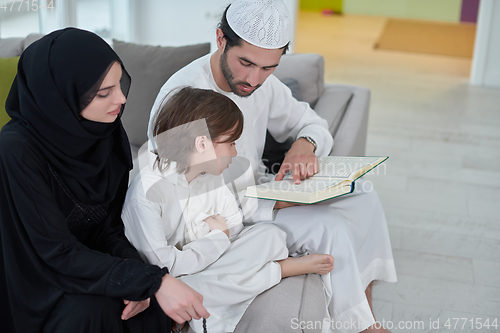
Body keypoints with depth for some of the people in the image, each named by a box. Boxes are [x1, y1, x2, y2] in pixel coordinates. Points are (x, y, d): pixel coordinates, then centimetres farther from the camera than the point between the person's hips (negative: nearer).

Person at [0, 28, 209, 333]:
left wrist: (132, 267, -22)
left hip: (90, 260, 5)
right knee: (91, 309, -31)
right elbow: (58, 252, -28)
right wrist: (153, 281, -34)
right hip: (35, 283, -5)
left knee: (147, 300, -21)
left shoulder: (108, 131, -7)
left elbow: (110, 222, -1)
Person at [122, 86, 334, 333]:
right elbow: (164, 265, -25)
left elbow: (236, 231, 4)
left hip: (209, 262, 6)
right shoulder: (146, 192, -23)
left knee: (269, 234, -10)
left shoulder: (211, 176, 2)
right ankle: (287, 268, -19)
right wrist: (218, 238, -14)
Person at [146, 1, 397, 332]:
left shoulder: (263, 82, -4)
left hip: (256, 188, 8)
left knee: (362, 196, 0)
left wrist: (305, 144, -17)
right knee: (332, 228, -22)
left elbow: (313, 124, 10)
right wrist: (281, 201, -27)